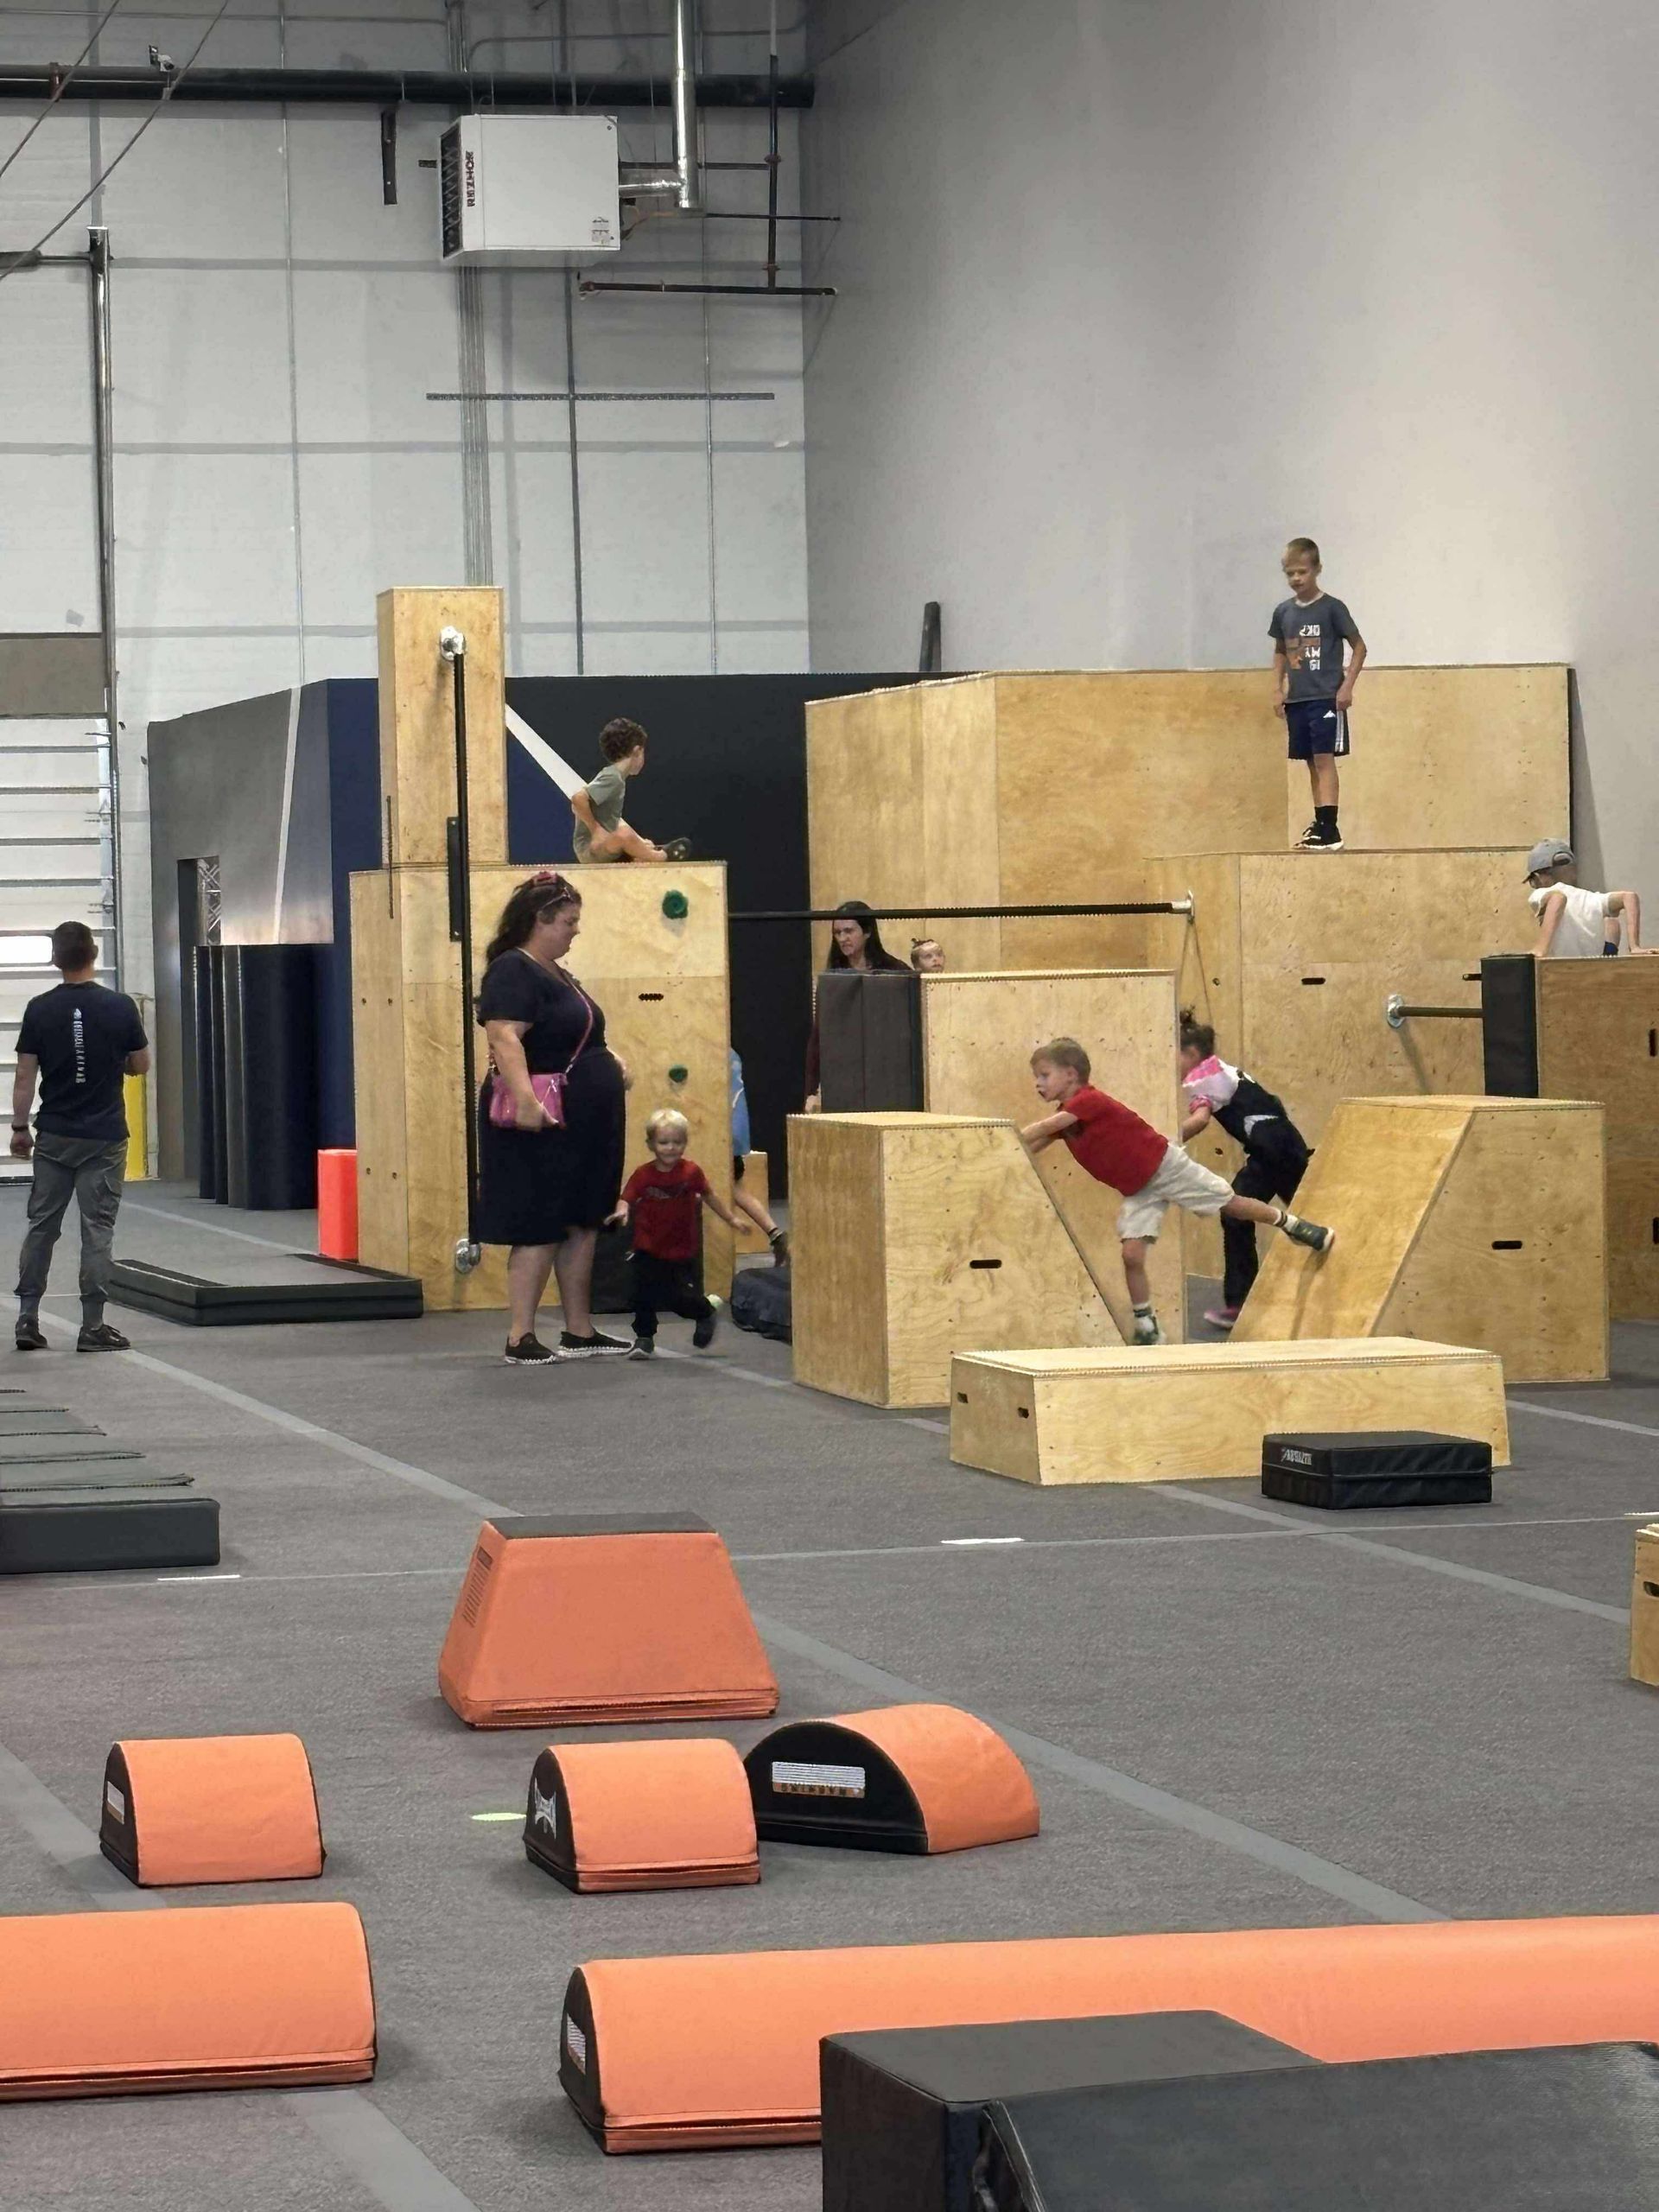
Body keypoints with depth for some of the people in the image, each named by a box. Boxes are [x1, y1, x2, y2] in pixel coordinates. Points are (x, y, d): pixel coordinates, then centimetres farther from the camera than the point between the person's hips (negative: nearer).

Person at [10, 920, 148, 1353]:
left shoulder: (40, 1010, -4)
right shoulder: (119, 1007, -8)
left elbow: (24, 1077, -2)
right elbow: (140, 1066, 4)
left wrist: (19, 1128, 7)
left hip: (53, 1138, 2)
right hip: (104, 1138, -2)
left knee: (41, 1226, 10)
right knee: (97, 1229, 1)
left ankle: (28, 1319, 10)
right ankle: (93, 1326, 1)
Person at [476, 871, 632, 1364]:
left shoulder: (556, 973, 16)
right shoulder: (512, 972, -14)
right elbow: (505, 1039, -27)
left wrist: (609, 1064, 17)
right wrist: (524, 1098, -38)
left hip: (582, 1125, 10)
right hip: (541, 1122, -10)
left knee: (581, 1226, 13)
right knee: (539, 1230, -8)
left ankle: (580, 1332, 20)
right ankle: (520, 1339, -6)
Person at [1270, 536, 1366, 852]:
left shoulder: (1331, 608, -6)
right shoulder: (1283, 612, 9)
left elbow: (1359, 647, -3)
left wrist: (1347, 685, -10)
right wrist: (1277, 689, 11)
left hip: (1326, 697, -5)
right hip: (1297, 699, 5)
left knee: (1324, 759, -11)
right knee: (1312, 763, 9)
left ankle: (1330, 830, -15)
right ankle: (1320, 823, 15)